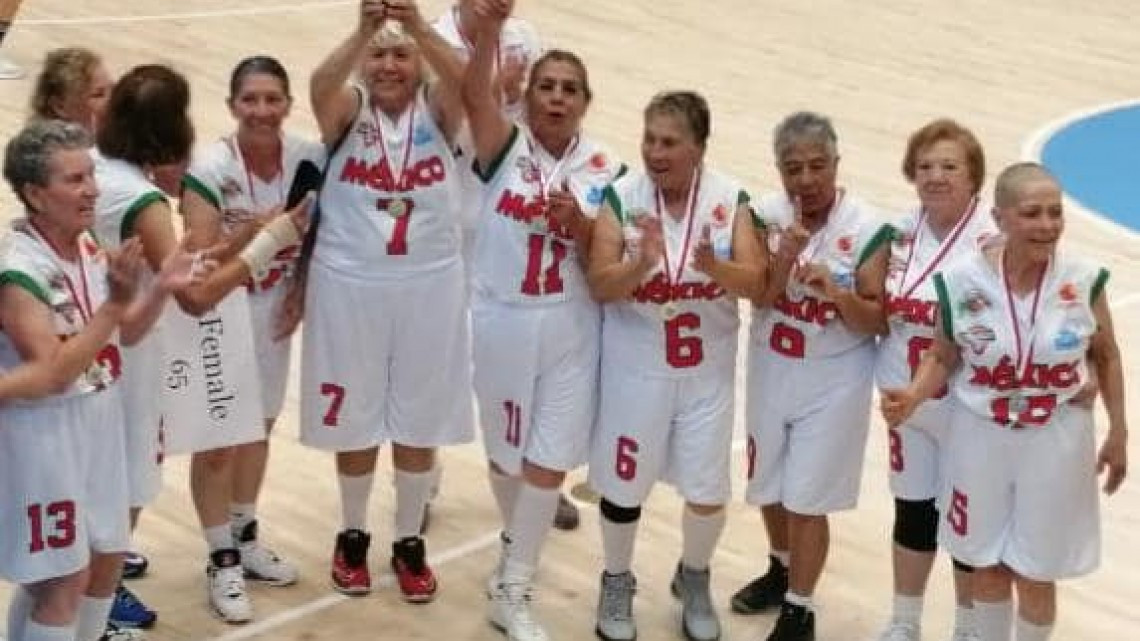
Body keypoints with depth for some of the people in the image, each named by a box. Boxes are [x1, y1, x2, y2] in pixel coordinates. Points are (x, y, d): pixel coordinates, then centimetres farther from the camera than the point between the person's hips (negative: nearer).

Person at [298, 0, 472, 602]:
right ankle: (353, 535, 32)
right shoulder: (349, 109, -4)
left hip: (429, 286, 1)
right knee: (354, 421, 12)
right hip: (349, 286, -1)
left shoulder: (437, 109, -3)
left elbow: (465, 82, -26)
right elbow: (320, 86, -28)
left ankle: (409, 541, 28)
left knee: (420, 423, 11)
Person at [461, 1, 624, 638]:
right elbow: (475, 94, -30)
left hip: (570, 327, 1)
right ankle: (520, 542, 46)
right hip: (501, 321, 0)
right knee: (505, 452, 16)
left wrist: (579, 227, -21)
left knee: (550, 460, 0)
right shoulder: (505, 147, -8)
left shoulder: (604, 169, -2)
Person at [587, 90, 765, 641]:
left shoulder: (730, 200, -8)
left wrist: (714, 267, -35)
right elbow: (600, 286, -16)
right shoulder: (621, 197, -12)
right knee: (623, 486, 11)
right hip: (636, 368, -1)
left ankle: (694, 579, 36)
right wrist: (642, 265, -35)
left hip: (707, 370, 1)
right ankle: (617, 582, 36)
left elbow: (754, 282, -15)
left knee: (709, 494, 7)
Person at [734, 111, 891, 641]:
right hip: (771, 371, 4)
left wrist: (839, 294, -34)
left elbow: (876, 321, -15)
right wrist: (787, 252, -28)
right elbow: (758, 296, -12)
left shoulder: (867, 230, -16)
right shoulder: (766, 214, -7)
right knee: (769, 487, 21)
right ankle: (782, 568, 47)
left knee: (807, 499, 0)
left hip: (832, 381, -4)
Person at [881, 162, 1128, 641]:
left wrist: (1118, 432, 5)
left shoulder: (1084, 280, -13)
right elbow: (943, 357, -1)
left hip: (1056, 443, -1)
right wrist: (913, 396, -20)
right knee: (987, 561, 17)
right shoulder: (962, 279, -14)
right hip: (981, 439, 1)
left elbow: (1105, 357, 2)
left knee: (1036, 571, 10)